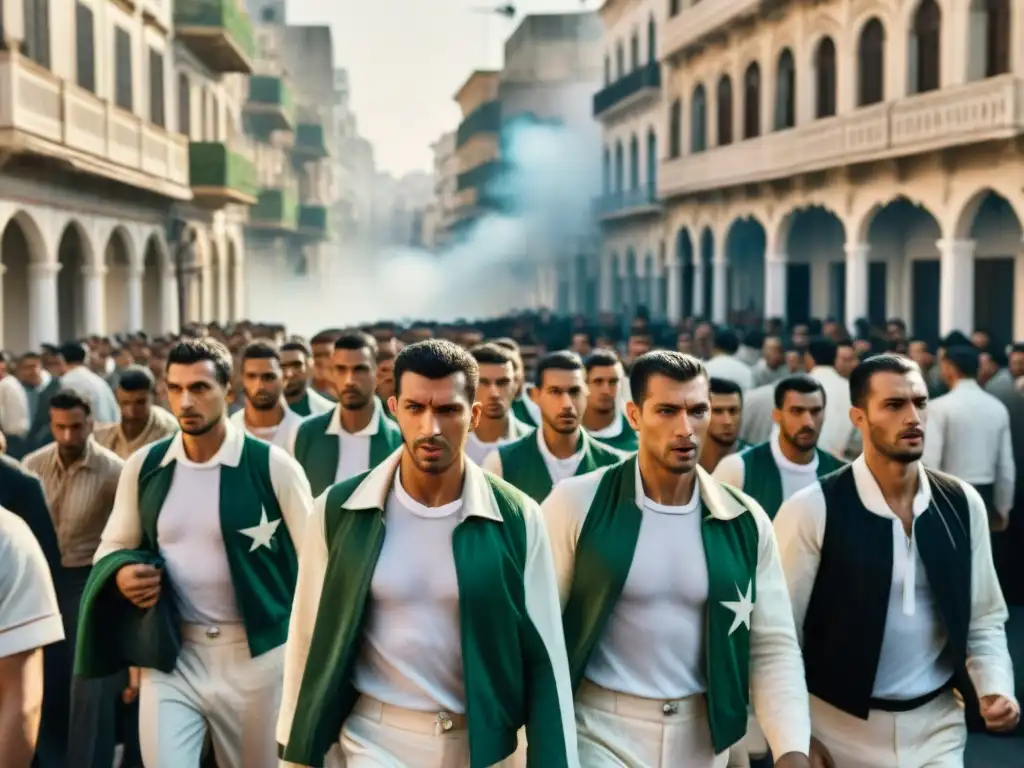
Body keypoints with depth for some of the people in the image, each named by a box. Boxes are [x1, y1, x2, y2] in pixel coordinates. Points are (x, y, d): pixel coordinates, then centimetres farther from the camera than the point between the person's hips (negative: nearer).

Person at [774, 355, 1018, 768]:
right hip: (839, 725, -3)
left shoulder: (963, 504, 0)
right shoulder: (812, 509, -13)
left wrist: (995, 687, -9)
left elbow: (984, 619, 7)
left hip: (938, 725, 3)